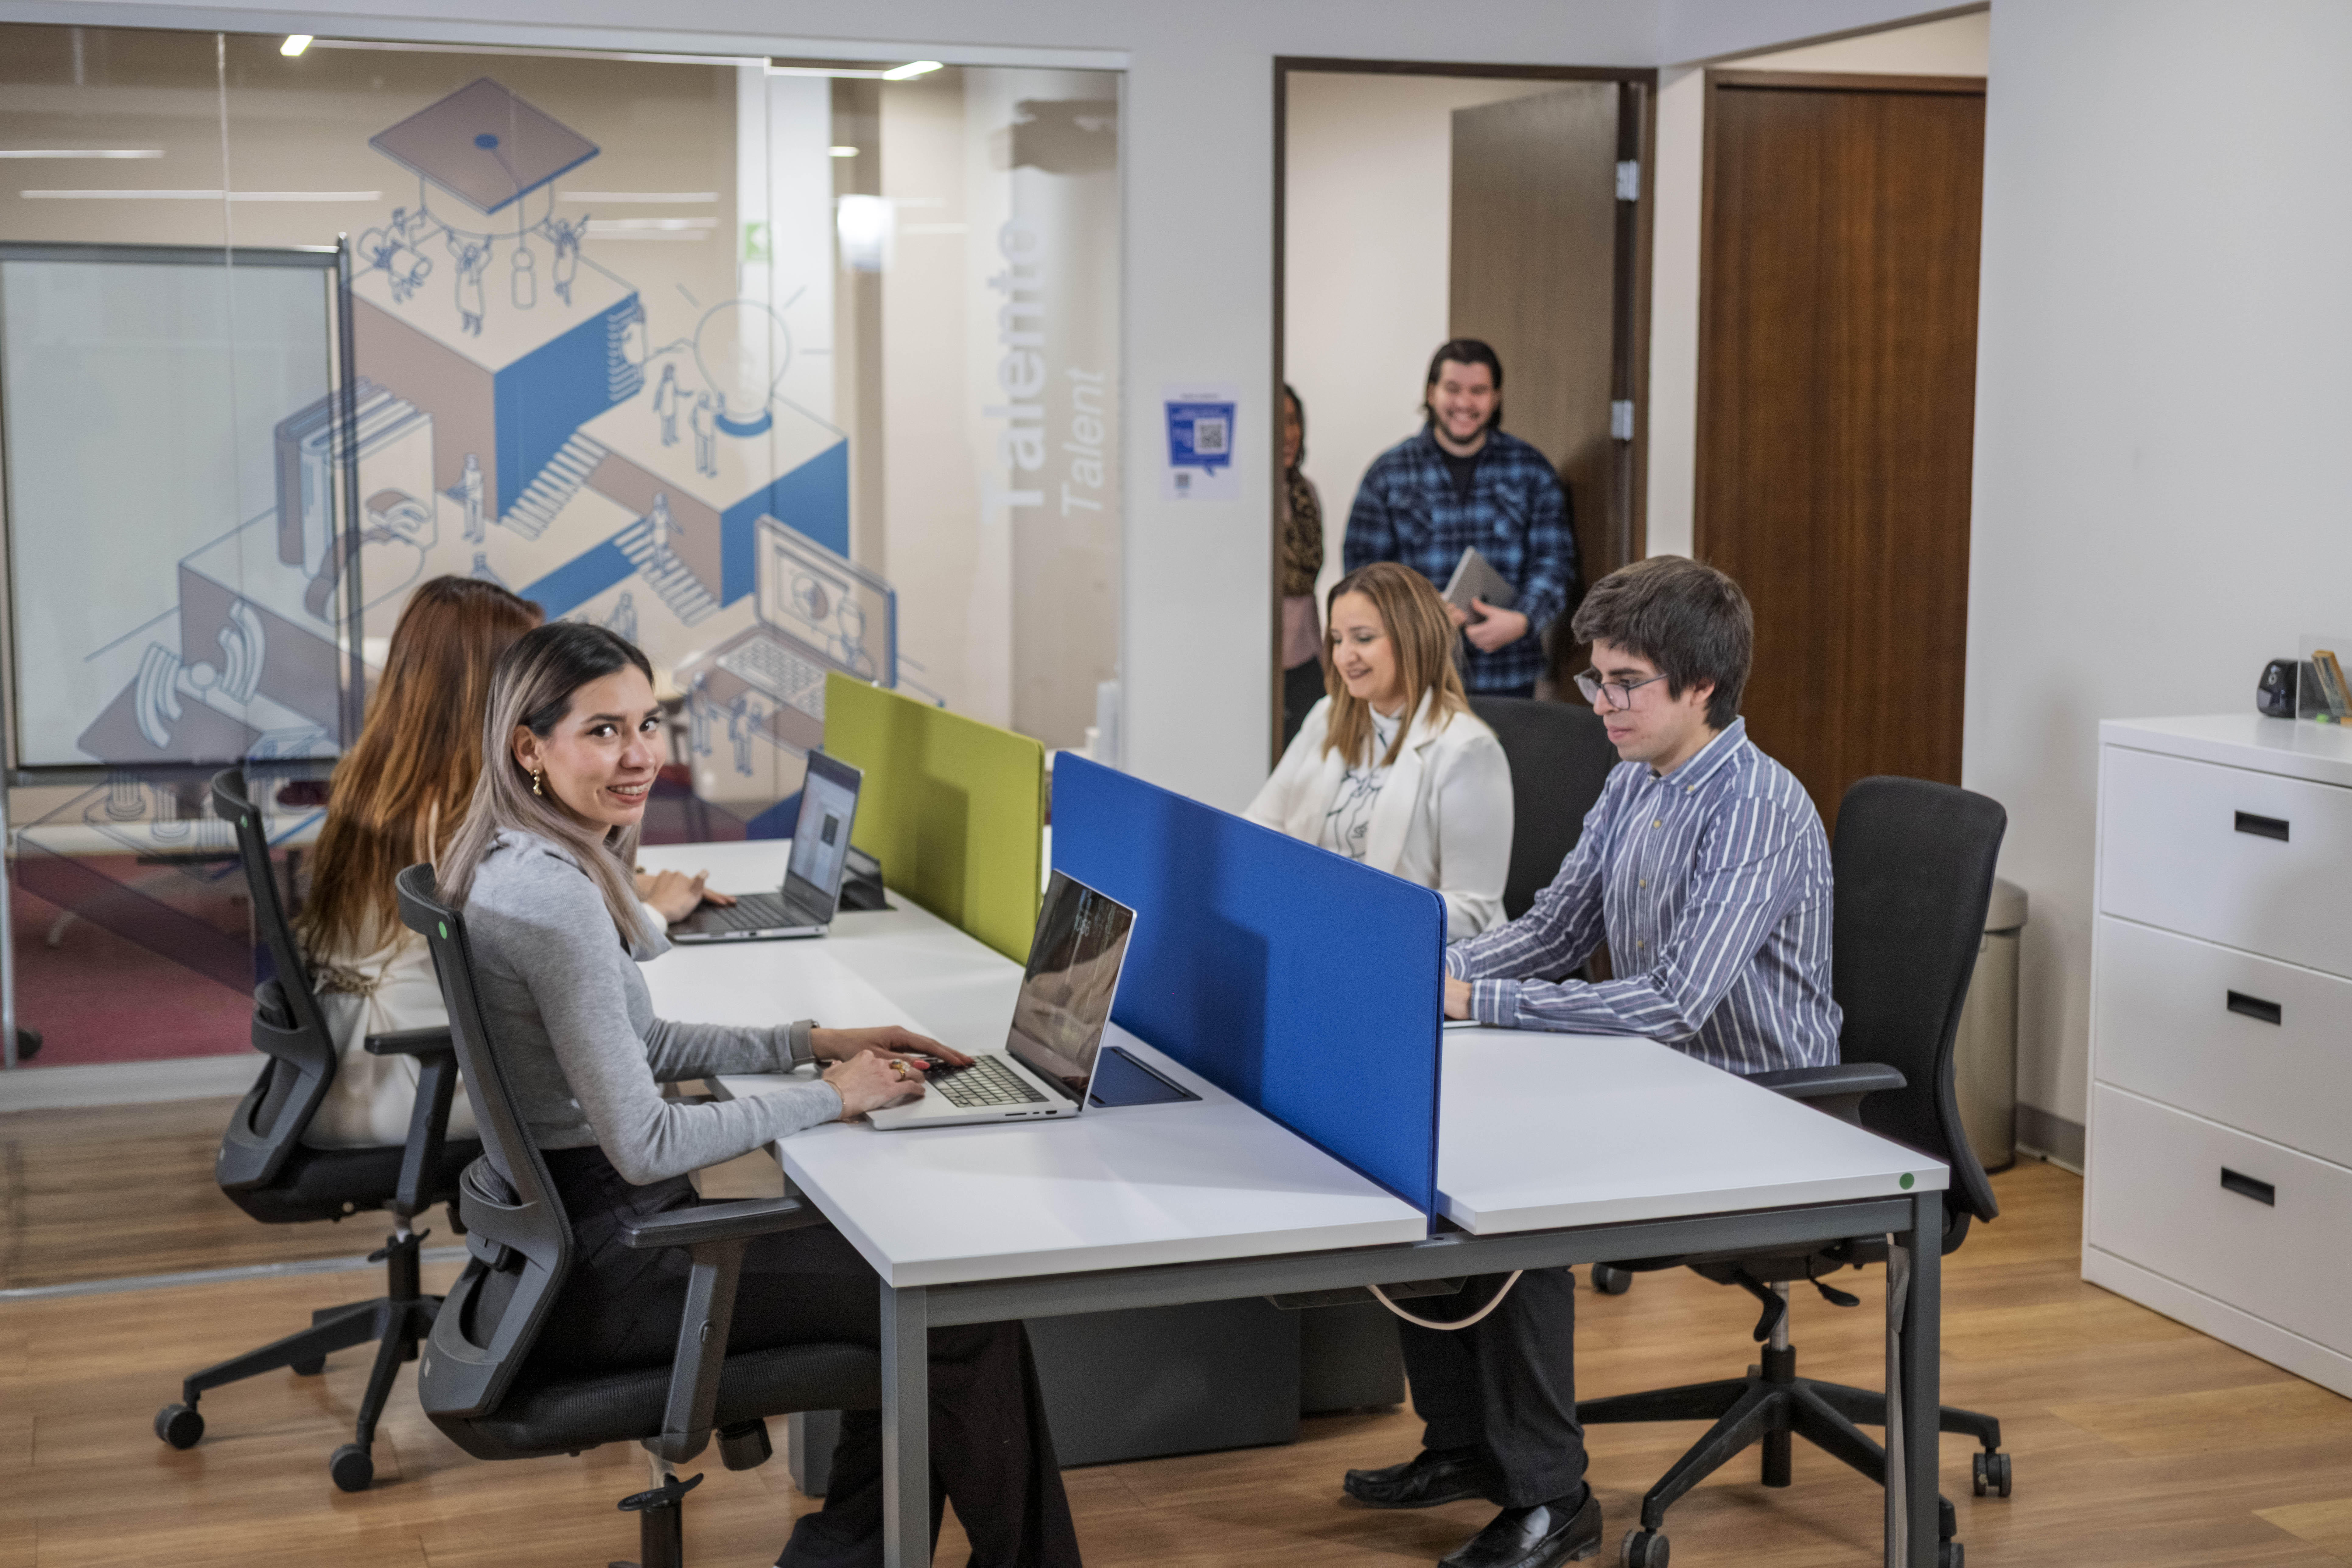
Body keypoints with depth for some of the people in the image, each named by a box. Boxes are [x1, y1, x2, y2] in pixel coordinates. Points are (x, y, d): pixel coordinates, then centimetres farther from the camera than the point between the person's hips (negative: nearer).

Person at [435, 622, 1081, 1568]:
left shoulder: (521, 861, 6)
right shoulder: (554, 897, -25)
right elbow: (645, 1145, -25)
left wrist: (815, 1044, 10)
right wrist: (831, 1097, -13)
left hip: (573, 1230, 10)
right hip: (606, 1268, -10)